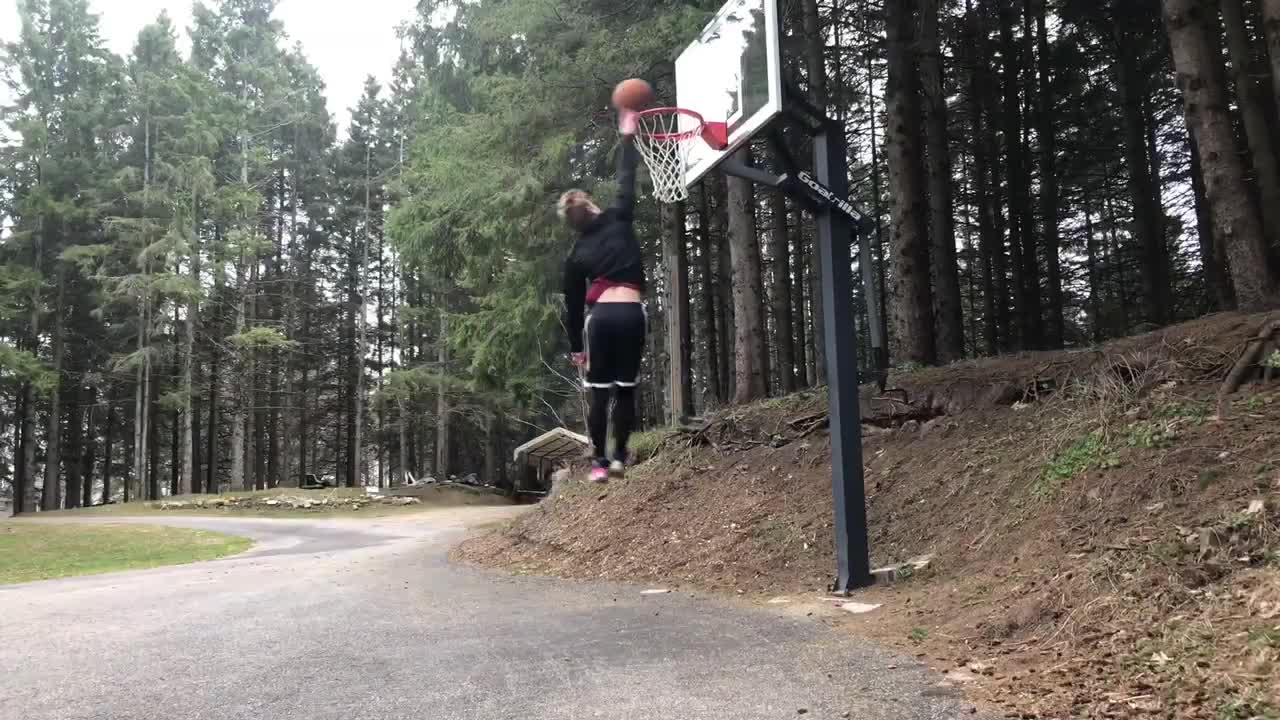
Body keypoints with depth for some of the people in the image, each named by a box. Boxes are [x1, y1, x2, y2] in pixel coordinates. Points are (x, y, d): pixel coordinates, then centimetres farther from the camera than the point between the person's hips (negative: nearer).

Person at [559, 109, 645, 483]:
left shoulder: (576, 255, 11)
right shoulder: (618, 221, 6)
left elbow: (573, 304, 12)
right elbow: (626, 182, 16)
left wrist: (576, 346, 18)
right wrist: (628, 137, 22)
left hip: (600, 316, 1)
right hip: (632, 313, -1)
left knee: (599, 392, 4)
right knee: (626, 389, 5)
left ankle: (600, 462, 2)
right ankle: (619, 457, 2)